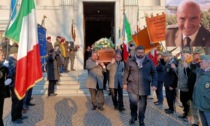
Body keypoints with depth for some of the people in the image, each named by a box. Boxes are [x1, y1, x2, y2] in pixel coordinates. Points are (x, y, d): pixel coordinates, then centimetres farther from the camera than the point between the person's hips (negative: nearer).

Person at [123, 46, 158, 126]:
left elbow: (154, 73, 5)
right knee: (133, 102, -9)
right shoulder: (131, 61, 1)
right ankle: (133, 116, 19)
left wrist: (154, 84, -3)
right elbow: (126, 72, 7)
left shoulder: (149, 61, 2)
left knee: (142, 105, 8)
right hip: (132, 86, -1)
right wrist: (125, 83, 6)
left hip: (144, 87, 1)